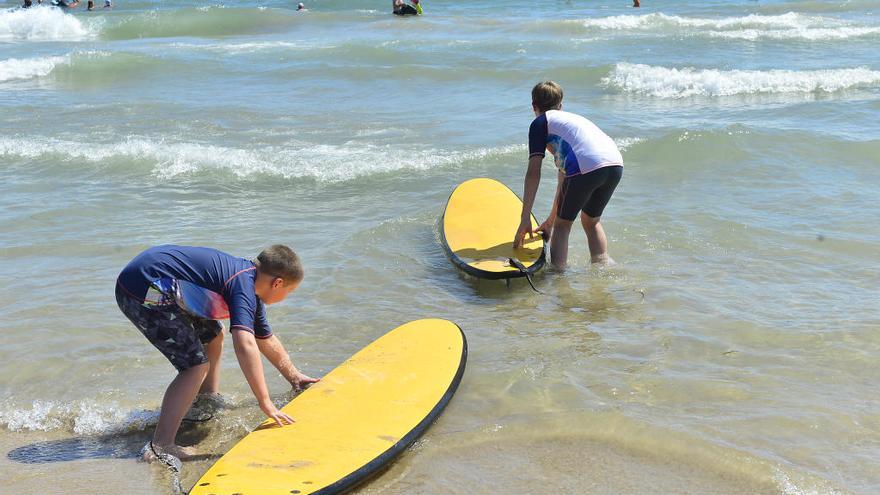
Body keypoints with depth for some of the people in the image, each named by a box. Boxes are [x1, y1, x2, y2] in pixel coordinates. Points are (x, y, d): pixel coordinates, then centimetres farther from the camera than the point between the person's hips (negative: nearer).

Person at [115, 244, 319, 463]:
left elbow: (266, 340, 29)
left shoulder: (249, 281, 14)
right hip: (144, 289, -11)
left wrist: (294, 376, 37)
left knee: (212, 335, 21)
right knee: (196, 365, -11)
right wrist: (265, 403, -27)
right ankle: (159, 448, -14)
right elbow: (245, 344, -30)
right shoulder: (244, 285, -16)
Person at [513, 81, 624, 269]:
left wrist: (525, 219, 5)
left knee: (563, 224, 13)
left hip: (587, 167, -6)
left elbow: (534, 173, 5)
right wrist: (551, 218, 43)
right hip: (616, 164, 6)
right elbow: (564, 173, 39)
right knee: (591, 220, 29)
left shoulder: (540, 122, 15)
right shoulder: (573, 118, 37)